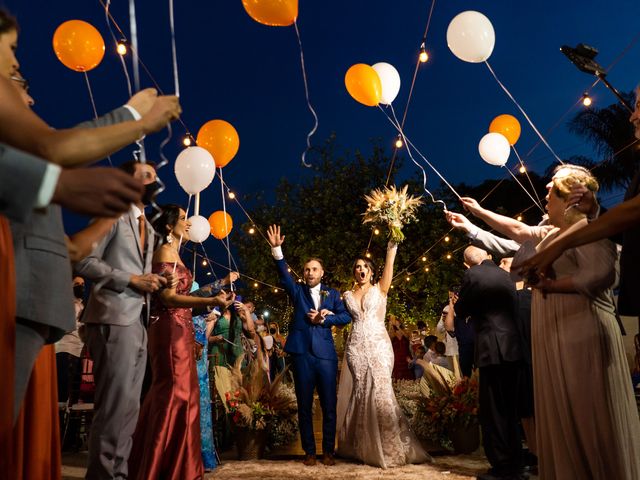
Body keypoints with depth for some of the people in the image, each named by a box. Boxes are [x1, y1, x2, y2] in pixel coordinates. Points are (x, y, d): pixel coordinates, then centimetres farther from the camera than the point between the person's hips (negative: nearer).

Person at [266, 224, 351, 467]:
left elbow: (346, 316, 0)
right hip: (302, 353, 0)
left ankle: (328, 451, 14)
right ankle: (309, 451, 16)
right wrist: (276, 248, -21)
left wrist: (324, 318, -11)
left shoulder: (332, 294, 11)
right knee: (304, 405, 6)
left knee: (329, 405, 3)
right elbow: (283, 273, -7)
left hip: (326, 354, 0)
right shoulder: (297, 291, 10)